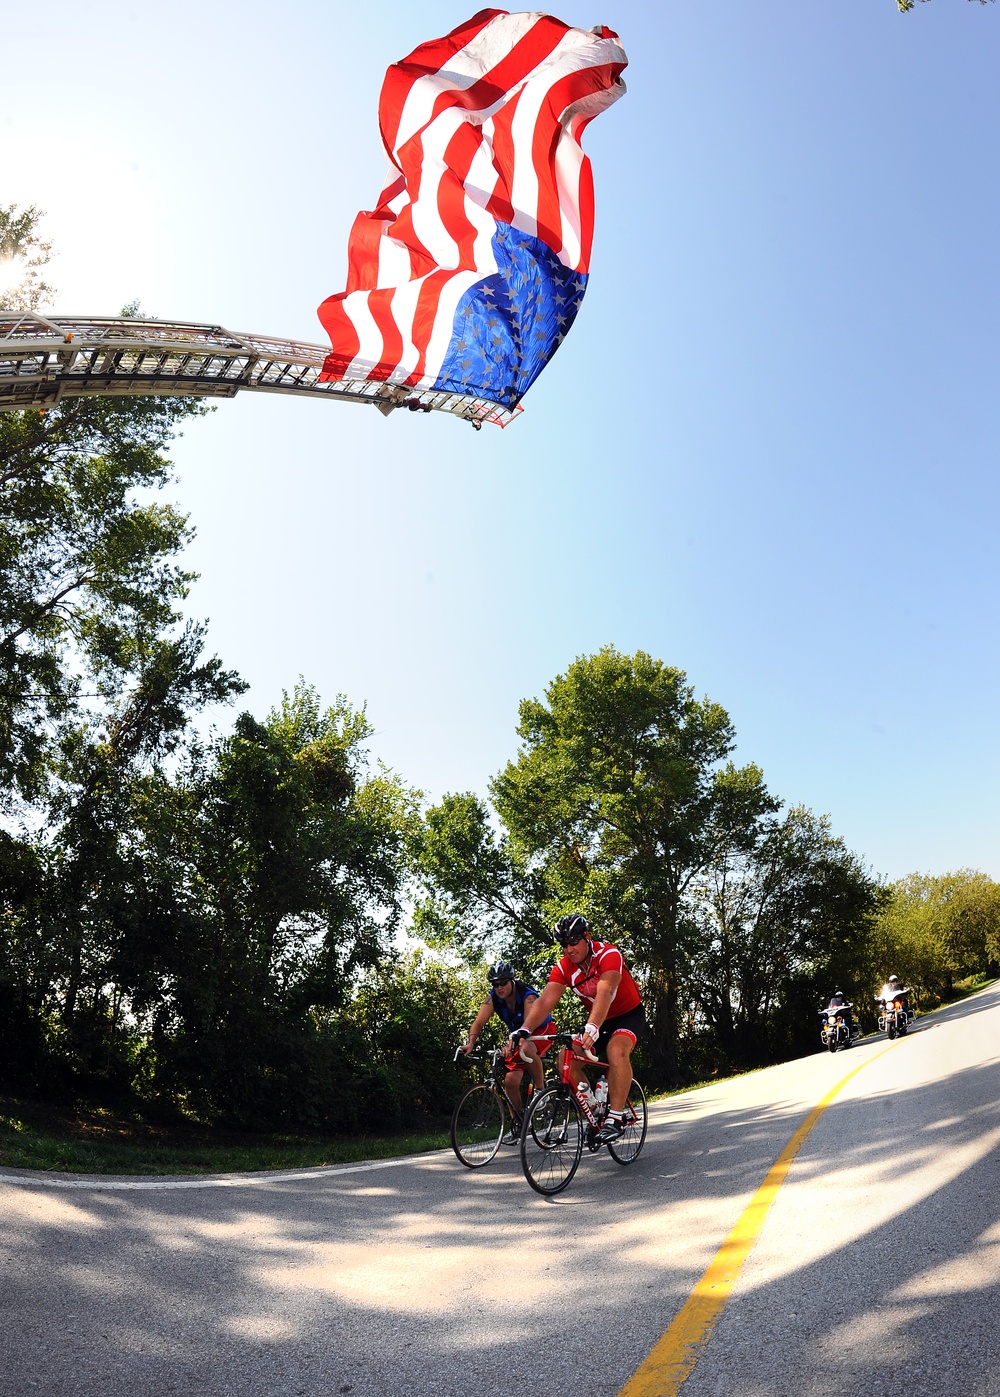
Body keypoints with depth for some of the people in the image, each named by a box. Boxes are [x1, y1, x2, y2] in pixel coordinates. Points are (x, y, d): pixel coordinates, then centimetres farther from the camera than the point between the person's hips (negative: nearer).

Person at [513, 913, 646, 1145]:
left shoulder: (608, 954, -28)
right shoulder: (563, 967, -13)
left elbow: (605, 993, -43)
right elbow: (545, 1000, -24)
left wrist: (592, 1028, -58)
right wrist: (523, 1030, -40)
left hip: (629, 1014, -5)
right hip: (600, 1019, 5)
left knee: (616, 1049, -35)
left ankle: (615, 1117, -23)